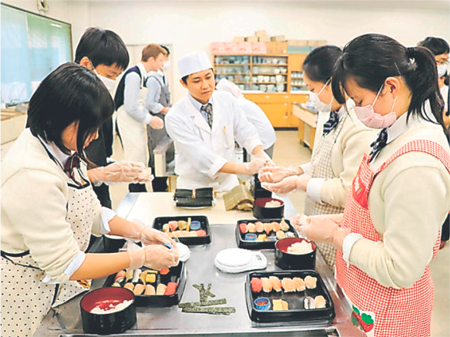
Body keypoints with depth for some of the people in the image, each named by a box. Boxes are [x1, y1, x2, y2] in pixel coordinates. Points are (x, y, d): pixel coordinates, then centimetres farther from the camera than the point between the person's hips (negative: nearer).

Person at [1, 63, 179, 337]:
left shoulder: (65, 151, -4)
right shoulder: (31, 176, -31)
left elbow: (92, 213, 7)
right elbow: (64, 265, -27)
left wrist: (140, 232, -7)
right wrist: (142, 257, -22)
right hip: (24, 296, -7)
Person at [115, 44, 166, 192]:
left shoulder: (143, 75, 10)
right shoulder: (134, 75, -20)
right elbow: (130, 108, -24)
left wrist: (151, 118, 8)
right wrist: (150, 120, -14)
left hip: (137, 124, 10)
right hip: (128, 125, -10)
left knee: (142, 162, 15)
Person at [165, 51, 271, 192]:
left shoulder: (227, 100, -2)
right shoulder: (175, 117, -16)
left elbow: (245, 133, 2)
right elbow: (202, 158, -23)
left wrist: (260, 153, -19)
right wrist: (245, 168, -32)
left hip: (228, 182, 3)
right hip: (194, 185, -3)